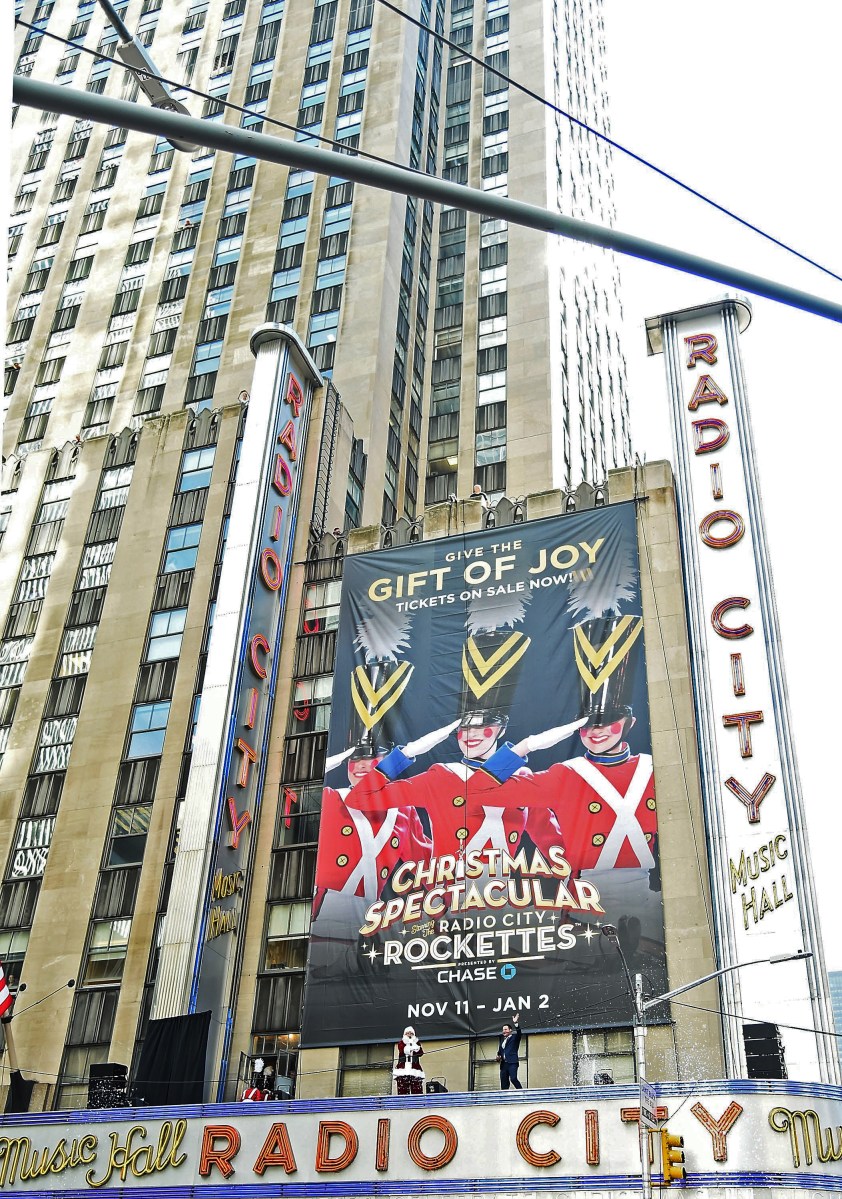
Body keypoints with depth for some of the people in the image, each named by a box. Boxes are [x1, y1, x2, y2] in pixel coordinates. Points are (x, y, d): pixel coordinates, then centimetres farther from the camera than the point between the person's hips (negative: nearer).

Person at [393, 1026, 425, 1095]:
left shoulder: (417, 1042, 21)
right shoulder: (401, 1043, 16)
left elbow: (420, 1053, 4)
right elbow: (402, 1051, -5)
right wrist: (412, 1048, -14)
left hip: (415, 1069, 1)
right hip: (403, 1069, -1)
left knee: (417, 1092, -9)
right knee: (402, 1091, -11)